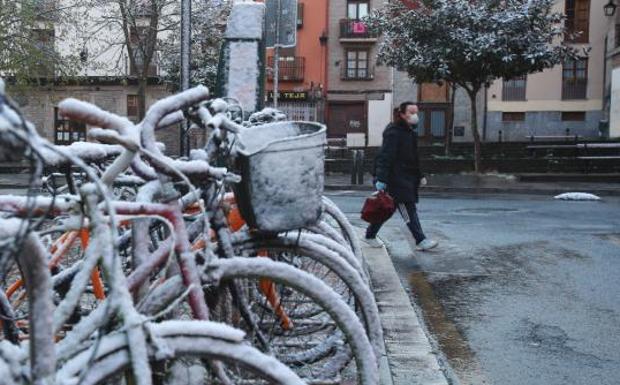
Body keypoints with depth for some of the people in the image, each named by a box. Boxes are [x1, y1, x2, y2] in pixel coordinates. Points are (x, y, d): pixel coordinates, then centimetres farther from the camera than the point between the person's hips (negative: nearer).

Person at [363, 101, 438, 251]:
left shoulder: (410, 132, 16)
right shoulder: (393, 132, -14)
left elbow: (414, 158, 25)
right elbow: (385, 157, -20)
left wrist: (419, 176, 23)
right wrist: (381, 179, -25)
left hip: (406, 179, 10)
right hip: (395, 179, -10)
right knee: (408, 210, -8)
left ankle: (370, 235, 23)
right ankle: (421, 240, -4)